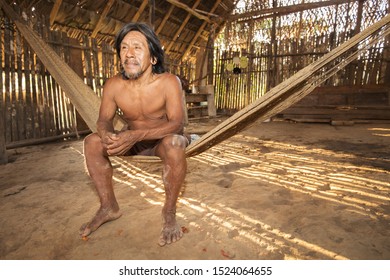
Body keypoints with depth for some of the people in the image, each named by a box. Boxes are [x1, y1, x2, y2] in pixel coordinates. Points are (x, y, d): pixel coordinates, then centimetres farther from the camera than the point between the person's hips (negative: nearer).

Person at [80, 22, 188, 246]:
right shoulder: (113, 85, -14)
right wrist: (107, 135, -31)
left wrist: (136, 135, -45)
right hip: (133, 141, 5)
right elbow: (104, 119, -5)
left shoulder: (169, 82, -25)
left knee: (174, 144, -37)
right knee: (92, 142, -12)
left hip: (162, 140, -4)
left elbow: (177, 124, -32)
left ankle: (170, 213, -17)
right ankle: (109, 207, 0)